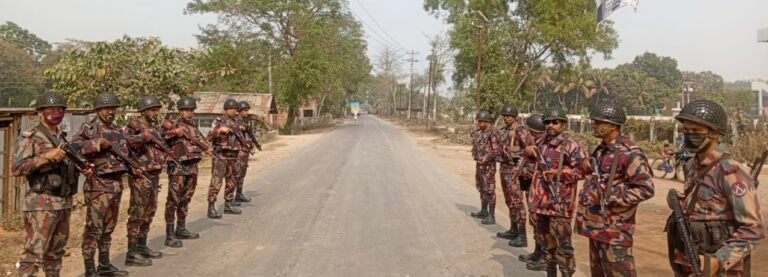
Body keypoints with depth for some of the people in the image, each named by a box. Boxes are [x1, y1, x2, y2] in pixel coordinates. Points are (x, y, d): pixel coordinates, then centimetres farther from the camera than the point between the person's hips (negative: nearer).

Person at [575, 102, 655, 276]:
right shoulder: (601, 149, 11)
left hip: (614, 230, -9)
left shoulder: (629, 153, -17)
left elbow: (646, 189, -21)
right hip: (596, 224, 9)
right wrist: (588, 193, 12)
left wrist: (610, 198, -22)